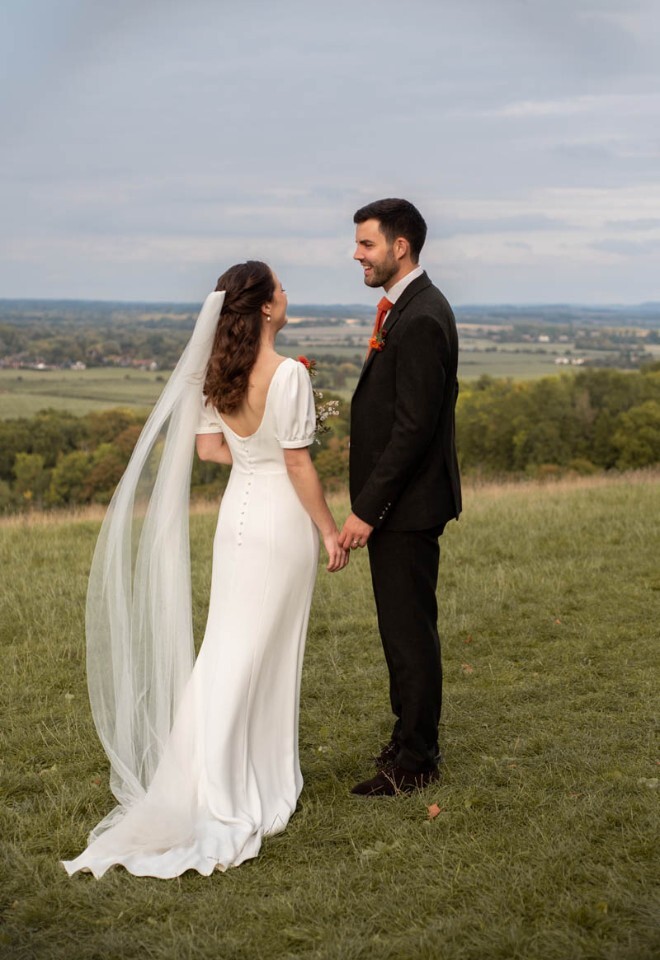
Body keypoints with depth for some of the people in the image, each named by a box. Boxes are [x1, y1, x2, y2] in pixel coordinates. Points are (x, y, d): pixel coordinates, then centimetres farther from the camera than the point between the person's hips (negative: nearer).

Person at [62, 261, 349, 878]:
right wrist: (329, 530, -8)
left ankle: (218, 778, 18)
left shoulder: (216, 372, -1)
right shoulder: (289, 374, -20)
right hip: (282, 519, -5)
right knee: (266, 653, 5)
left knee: (228, 647, 14)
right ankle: (256, 786, 16)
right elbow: (298, 466, -18)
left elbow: (208, 446, 5)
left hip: (237, 514, 5)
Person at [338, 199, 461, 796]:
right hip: (396, 501, 10)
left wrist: (366, 510, -21)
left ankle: (415, 762, 12)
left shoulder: (420, 320, -20)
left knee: (410, 632, 0)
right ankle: (412, 736, 32)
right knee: (404, 628, 18)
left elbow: (413, 427, -24)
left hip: (408, 504, -10)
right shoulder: (408, 308, 12)